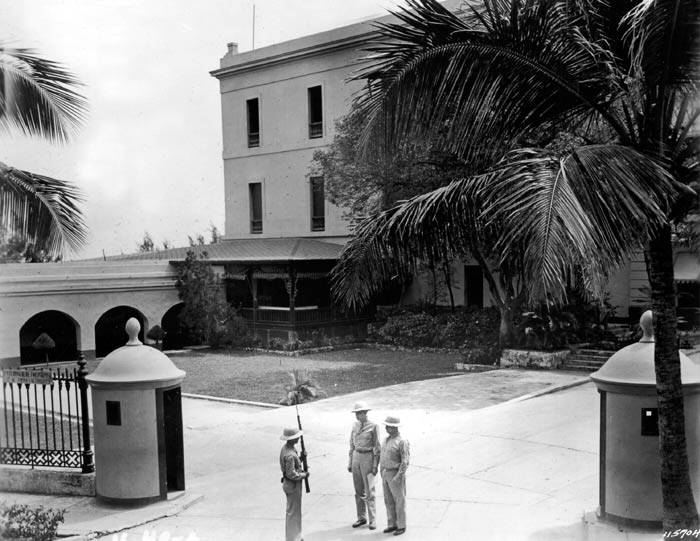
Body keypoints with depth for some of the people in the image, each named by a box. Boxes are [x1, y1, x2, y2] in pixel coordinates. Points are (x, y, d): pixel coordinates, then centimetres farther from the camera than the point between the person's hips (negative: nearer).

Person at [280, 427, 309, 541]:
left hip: (289, 484, 10)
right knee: (293, 512, 3)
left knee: (294, 511, 20)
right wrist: (304, 475, -13)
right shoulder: (290, 455, -29)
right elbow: (291, 474, -26)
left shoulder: (287, 448, 2)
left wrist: (300, 458, 2)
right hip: (293, 485, -10)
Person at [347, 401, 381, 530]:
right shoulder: (355, 425, 6)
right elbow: (352, 444, 12)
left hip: (368, 458, -6)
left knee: (369, 490, -3)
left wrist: (375, 465, -12)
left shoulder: (373, 426, -11)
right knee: (358, 490, 11)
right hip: (356, 457, 6)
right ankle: (361, 518, 22)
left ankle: (372, 520, 6)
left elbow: (377, 447, -10)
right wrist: (350, 462, 11)